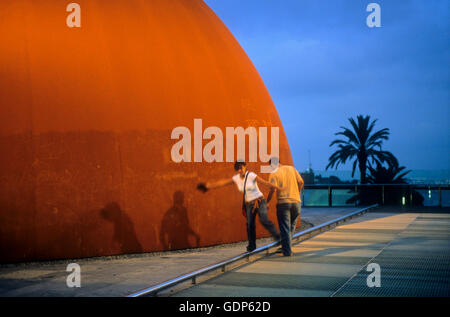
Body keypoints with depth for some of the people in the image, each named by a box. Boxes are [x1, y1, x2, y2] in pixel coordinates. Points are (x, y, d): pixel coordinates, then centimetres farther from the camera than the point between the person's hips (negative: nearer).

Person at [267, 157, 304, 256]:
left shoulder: (273, 174, -4)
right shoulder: (291, 168, 9)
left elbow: (272, 190, -12)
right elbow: (301, 182, 7)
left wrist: (267, 202, -2)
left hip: (283, 202, -4)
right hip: (296, 201, 4)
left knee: (285, 228, 1)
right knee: (292, 226, 17)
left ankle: (287, 251, -1)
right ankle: (286, 247, 25)